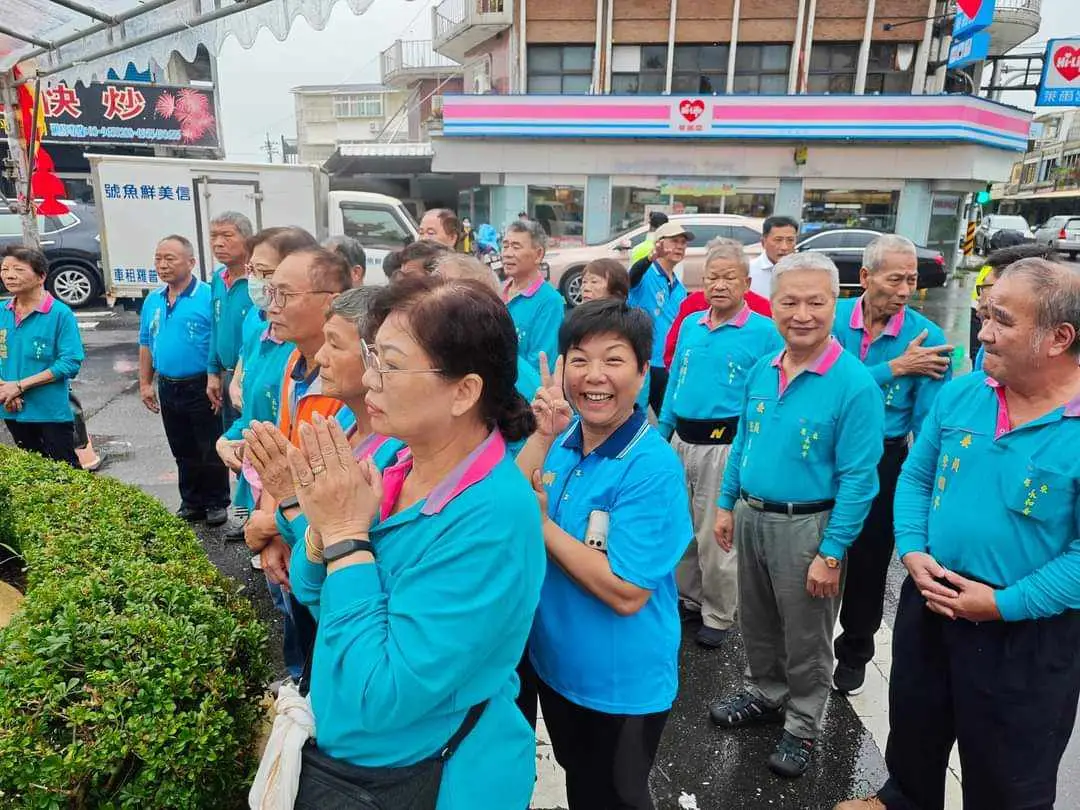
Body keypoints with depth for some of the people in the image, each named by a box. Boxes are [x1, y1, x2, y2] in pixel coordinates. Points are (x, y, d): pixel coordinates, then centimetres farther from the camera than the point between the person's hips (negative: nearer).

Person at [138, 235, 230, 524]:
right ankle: (192, 503, 31)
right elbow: (146, 345, 15)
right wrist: (145, 384, 12)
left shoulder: (209, 297, -14)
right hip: (168, 389, 7)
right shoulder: (152, 301, 8)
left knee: (211, 452, 6)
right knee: (183, 452, 18)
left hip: (201, 388, -6)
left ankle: (217, 504, 21)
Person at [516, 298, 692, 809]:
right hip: (552, 662, 6)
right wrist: (541, 437, -21)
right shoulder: (561, 436, -6)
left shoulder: (652, 467, -25)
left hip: (622, 686, -6)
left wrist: (540, 522, -24)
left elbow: (626, 593, -28)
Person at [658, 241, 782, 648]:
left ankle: (718, 616, 24)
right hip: (681, 440, 6)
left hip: (726, 444, -6)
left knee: (716, 537, 4)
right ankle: (688, 597, 38)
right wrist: (661, 434, 14)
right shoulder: (690, 325, 9)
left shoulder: (764, 332, -7)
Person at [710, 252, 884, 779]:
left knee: (805, 640, 13)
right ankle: (764, 696, 46)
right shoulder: (761, 371, 1)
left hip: (806, 526, -6)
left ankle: (802, 727, 35)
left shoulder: (854, 384, -18)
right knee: (756, 623, 23)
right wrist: (726, 505, 11)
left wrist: (831, 554, -18)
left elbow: (858, 479, -17)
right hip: (750, 517, 6)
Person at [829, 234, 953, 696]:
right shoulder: (832, 318, -10)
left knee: (868, 564, 14)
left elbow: (928, 422, -13)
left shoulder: (927, 337, -12)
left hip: (882, 463, -1)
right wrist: (894, 368, -24)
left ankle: (854, 654, 39)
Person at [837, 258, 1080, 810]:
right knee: (913, 726, 27)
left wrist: (1003, 604, -20)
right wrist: (913, 553, -9)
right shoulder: (959, 396, -3)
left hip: (1026, 635, -5)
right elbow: (915, 477, 4)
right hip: (929, 603, 5)